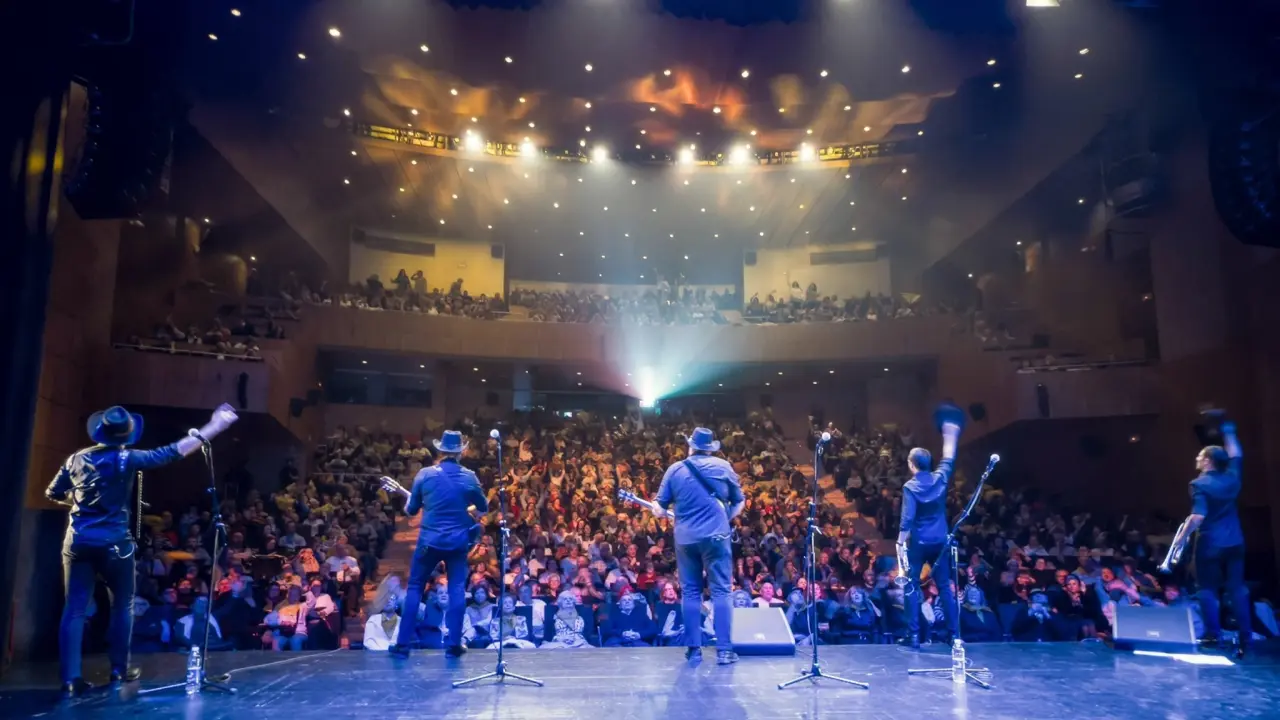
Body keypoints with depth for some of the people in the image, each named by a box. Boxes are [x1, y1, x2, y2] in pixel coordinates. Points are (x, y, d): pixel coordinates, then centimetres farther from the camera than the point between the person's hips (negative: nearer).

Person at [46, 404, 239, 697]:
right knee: (122, 604, 13)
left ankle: (70, 678, 0)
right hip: (113, 542, -4)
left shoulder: (77, 458, 5)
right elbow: (171, 452, -17)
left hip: (77, 541, 4)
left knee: (74, 608, 4)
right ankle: (119, 669, 17)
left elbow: (53, 494, 15)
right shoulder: (126, 459, -9)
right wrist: (212, 428, -18)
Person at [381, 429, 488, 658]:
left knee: (415, 587, 10)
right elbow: (484, 507, 9)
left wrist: (404, 493, 21)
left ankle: (402, 644, 10)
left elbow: (411, 510, 3)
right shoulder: (469, 477, -2)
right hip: (458, 540, 1)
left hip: (430, 539, 0)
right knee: (457, 589, 8)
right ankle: (453, 644, 7)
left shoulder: (425, 474, -5)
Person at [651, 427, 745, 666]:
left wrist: (662, 512, 26)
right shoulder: (723, 466, 5)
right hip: (716, 536, -1)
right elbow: (739, 503, 10)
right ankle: (724, 649, -1)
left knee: (690, 592, 9)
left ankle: (694, 649, 10)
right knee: (721, 591, 3)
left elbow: (660, 510, 5)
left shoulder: (675, 469, 5)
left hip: (685, 538, 1)